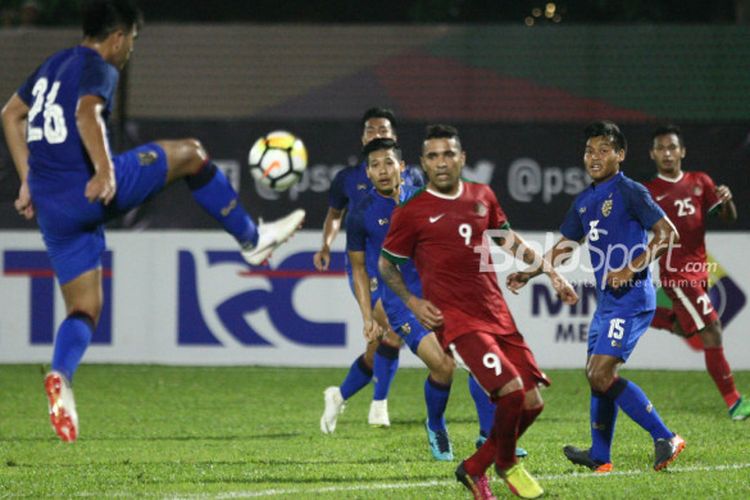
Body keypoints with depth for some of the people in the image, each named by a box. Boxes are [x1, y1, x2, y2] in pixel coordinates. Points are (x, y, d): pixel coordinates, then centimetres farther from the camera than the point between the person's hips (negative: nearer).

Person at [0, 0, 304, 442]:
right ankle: (252, 240, 20)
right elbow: (87, 113, -26)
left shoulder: (54, 65, 21)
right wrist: (106, 171, -31)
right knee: (191, 154, 10)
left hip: (52, 208, 8)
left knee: (85, 310, 9)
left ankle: (60, 376, -20)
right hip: (92, 190, -8)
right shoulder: (98, 68, -5)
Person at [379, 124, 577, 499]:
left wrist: (551, 273, 21)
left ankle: (475, 468, 20)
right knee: (511, 390, -22)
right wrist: (412, 302, -7)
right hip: (455, 321, -6)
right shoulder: (411, 212, -4)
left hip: (497, 315, 6)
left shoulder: (482, 197, 11)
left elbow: (508, 239, 26)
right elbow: (386, 264, 7)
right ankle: (506, 465, 5)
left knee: (532, 402, 2)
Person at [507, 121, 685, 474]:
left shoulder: (629, 192, -10)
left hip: (631, 299, -9)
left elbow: (667, 233, -15)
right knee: (596, 375, 14)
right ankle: (599, 456, 26)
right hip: (607, 300, 9)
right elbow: (565, 246, 26)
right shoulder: (585, 200, 15)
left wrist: (632, 268, -23)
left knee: (602, 375, -17)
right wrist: (530, 274, 19)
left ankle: (664, 438, -15)